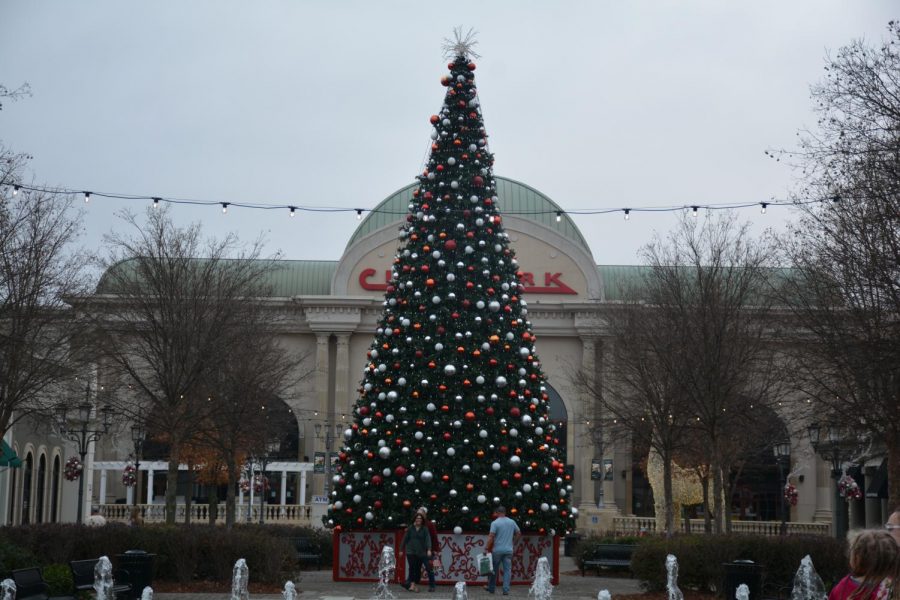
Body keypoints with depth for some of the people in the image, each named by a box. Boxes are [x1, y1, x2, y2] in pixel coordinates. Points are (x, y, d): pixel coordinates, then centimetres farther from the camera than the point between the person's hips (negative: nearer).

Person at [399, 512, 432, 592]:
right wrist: (401, 550, 9)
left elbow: (428, 539, -10)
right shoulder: (410, 528, 3)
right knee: (412, 567, -12)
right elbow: (405, 539, 8)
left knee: (418, 569, 2)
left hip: (421, 552, 1)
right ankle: (412, 584, -14)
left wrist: (429, 550, -24)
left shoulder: (425, 529, 1)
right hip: (411, 551, -1)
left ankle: (416, 585, 11)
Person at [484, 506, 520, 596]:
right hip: (508, 550, 3)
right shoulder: (512, 522, 6)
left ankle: (491, 588, 21)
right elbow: (518, 533, 14)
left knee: (494, 570, 11)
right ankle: (506, 590, -3)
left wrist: (488, 549, -7)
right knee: (507, 570, 3)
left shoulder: (495, 523, -9)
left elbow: (491, 537, -14)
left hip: (497, 550, -3)